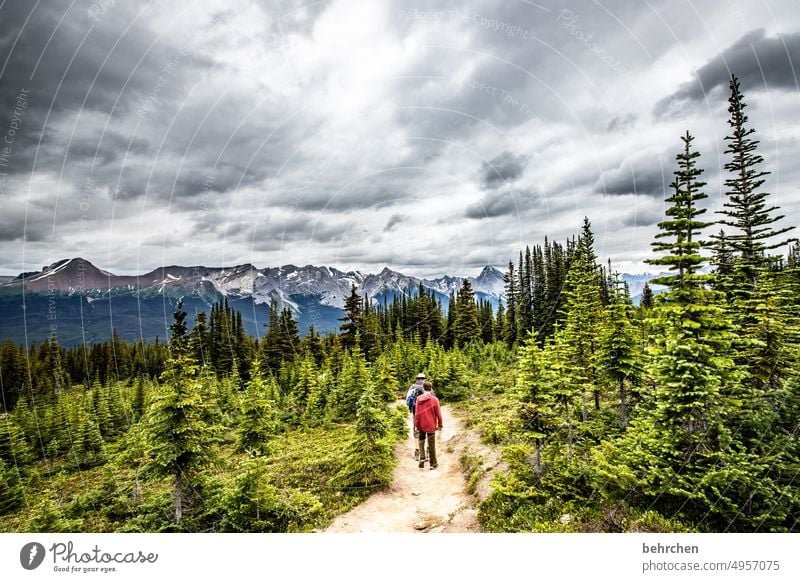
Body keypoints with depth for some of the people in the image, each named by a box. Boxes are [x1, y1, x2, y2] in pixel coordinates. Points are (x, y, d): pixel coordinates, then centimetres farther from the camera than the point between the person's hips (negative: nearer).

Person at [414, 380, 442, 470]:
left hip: (421, 425, 2)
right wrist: (440, 424, 5)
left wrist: (416, 424, 5)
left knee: (421, 440, 22)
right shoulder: (434, 399, -11)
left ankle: (422, 457, 5)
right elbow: (438, 414, -6)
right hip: (431, 425, -1)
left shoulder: (419, 399, -6)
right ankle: (433, 464, 15)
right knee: (431, 444, 8)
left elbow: (416, 413, -4)